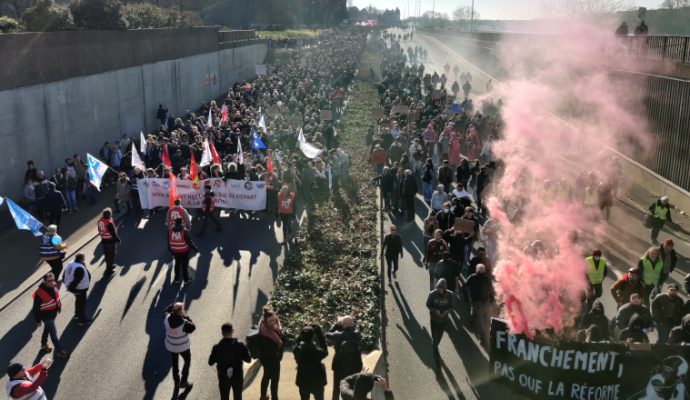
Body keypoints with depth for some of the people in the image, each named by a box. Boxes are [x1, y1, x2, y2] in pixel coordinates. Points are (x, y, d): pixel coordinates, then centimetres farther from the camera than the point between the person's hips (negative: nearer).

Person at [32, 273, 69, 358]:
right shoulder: (39, 293, -33)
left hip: (53, 313, 7)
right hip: (46, 316, -7)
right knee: (54, 333, 3)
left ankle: (44, 343, 53)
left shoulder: (54, 286, -12)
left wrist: (59, 305, 19)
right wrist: (38, 320, -15)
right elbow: (36, 308, -23)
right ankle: (59, 351, 19)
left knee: (47, 329, 29)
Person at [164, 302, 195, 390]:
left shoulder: (167, 319, -21)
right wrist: (186, 317, -12)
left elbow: (167, 311, 2)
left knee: (174, 363, 24)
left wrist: (173, 305, -5)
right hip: (183, 346, -4)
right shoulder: (184, 323, -33)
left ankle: (176, 382, 38)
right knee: (187, 361, 23)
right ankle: (183, 381, 27)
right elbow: (192, 327, -13)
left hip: (171, 346, 4)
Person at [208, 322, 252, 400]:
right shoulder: (240, 345, -15)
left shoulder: (217, 347, -14)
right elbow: (248, 359, -7)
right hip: (238, 376, 0)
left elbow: (210, 362, -3)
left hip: (223, 377, 0)